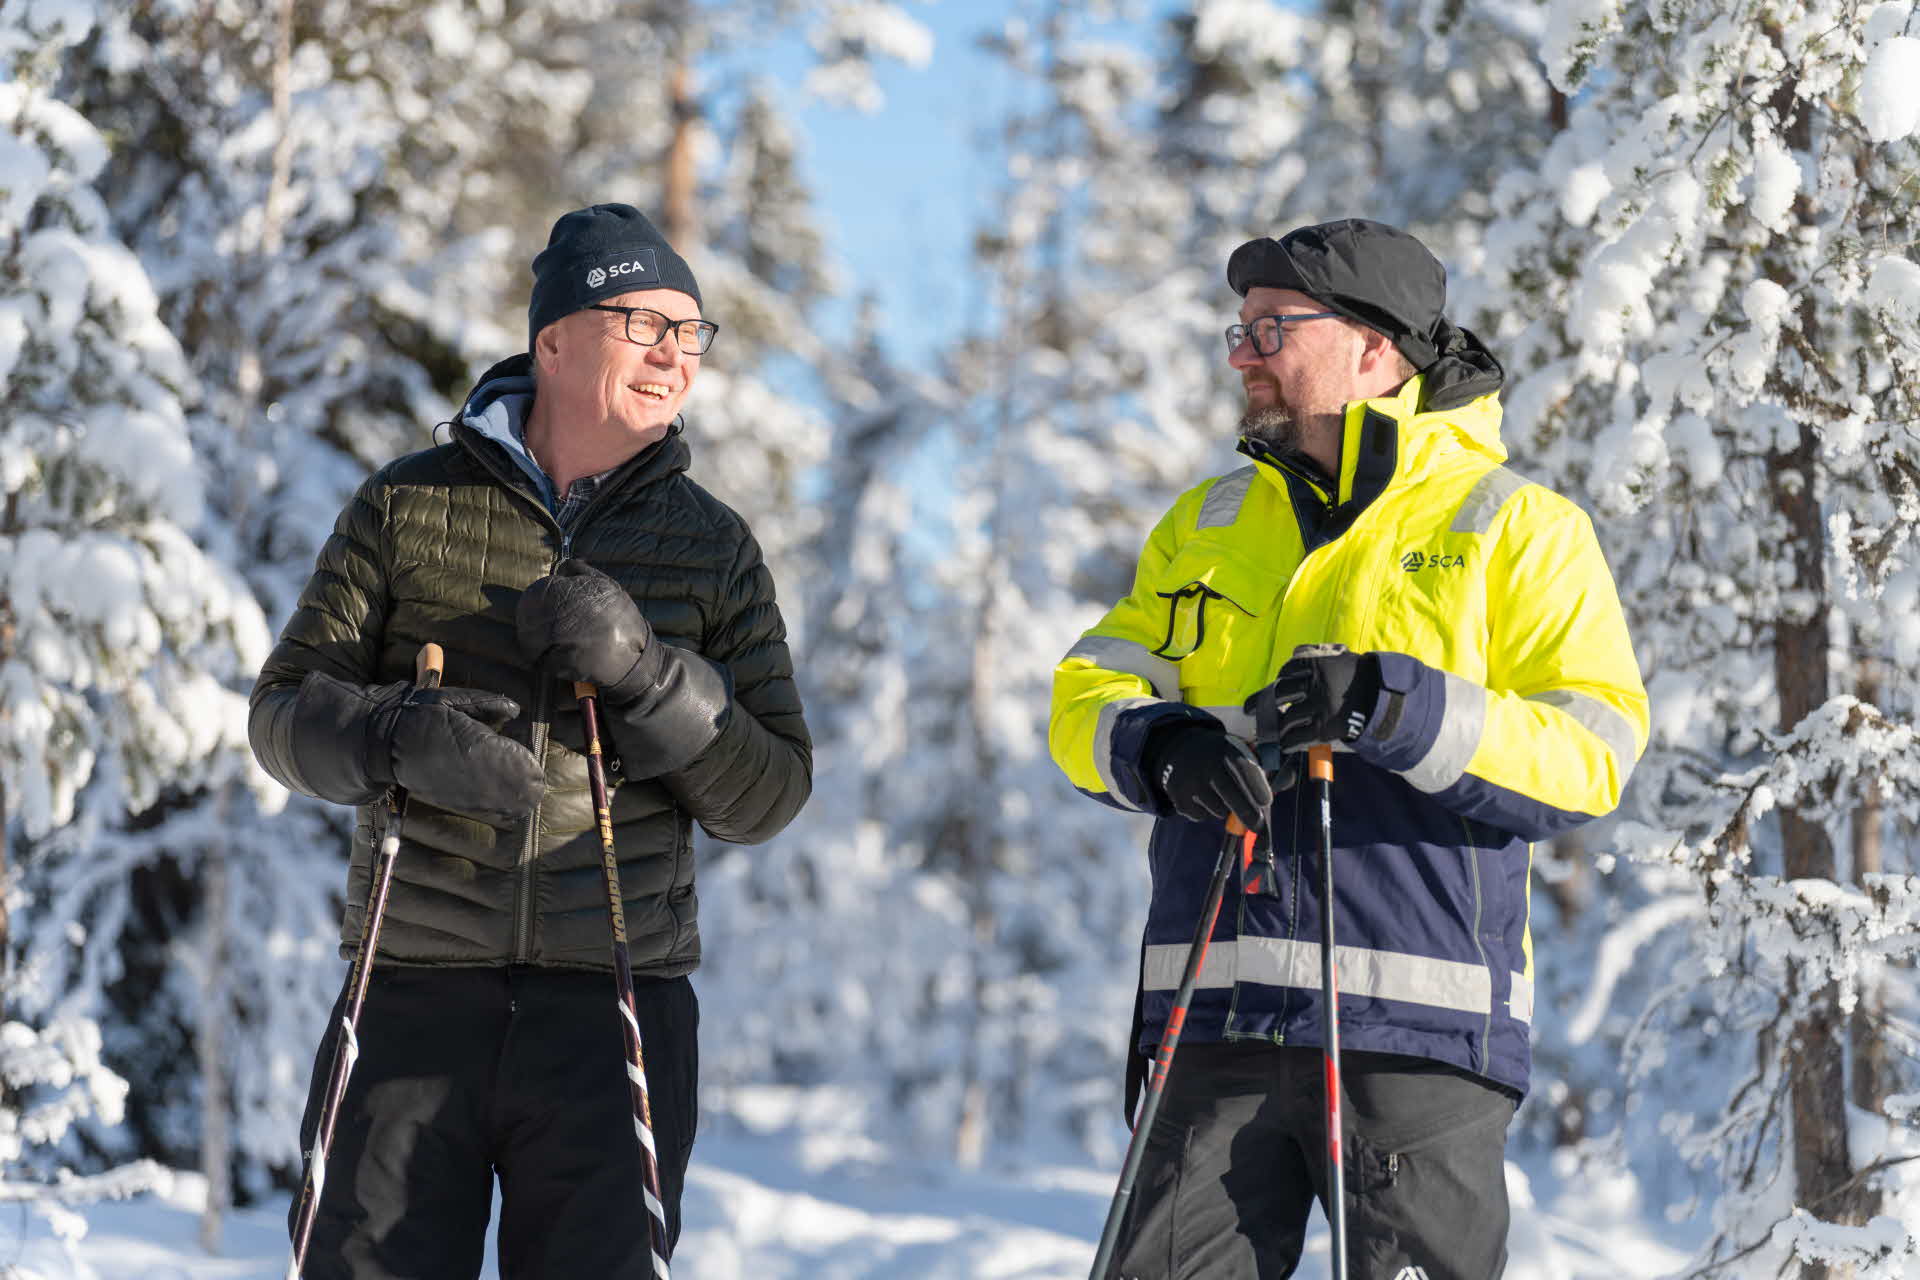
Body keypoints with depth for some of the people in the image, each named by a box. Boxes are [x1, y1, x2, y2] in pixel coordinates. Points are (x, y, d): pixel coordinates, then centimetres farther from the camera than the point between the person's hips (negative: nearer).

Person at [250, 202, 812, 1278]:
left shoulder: (715, 548, 9)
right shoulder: (410, 506, 6)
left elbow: (770, 796, 3)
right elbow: (286, 709, 5)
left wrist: (644, 671, -14)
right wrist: (397, 739, -17)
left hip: (615, 1007, 1)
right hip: (416, 996, 0)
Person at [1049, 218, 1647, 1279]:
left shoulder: (1512, 527, 3)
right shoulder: (1207, 525, 19)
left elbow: (1591, 753, -6)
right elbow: (1088, 694, 13)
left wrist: (1394, 708, -20)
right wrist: (1163, 749, -10)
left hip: (1418, 1024, -4)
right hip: (1224, 1022, 4)